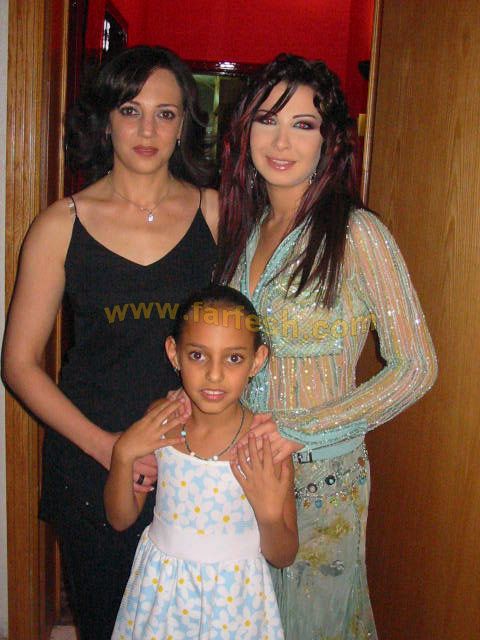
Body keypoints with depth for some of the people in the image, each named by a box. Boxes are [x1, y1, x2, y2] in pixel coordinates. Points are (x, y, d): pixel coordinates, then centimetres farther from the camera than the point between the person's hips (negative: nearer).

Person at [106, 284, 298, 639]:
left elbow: (284, 556, -8)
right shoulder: (159, 424, -12)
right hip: (161, 585, 2)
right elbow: (121, 519, -2)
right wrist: (123, 454, -17)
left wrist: (270, 514, -28)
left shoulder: (266, 445, -19)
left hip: (234, 596, -2)